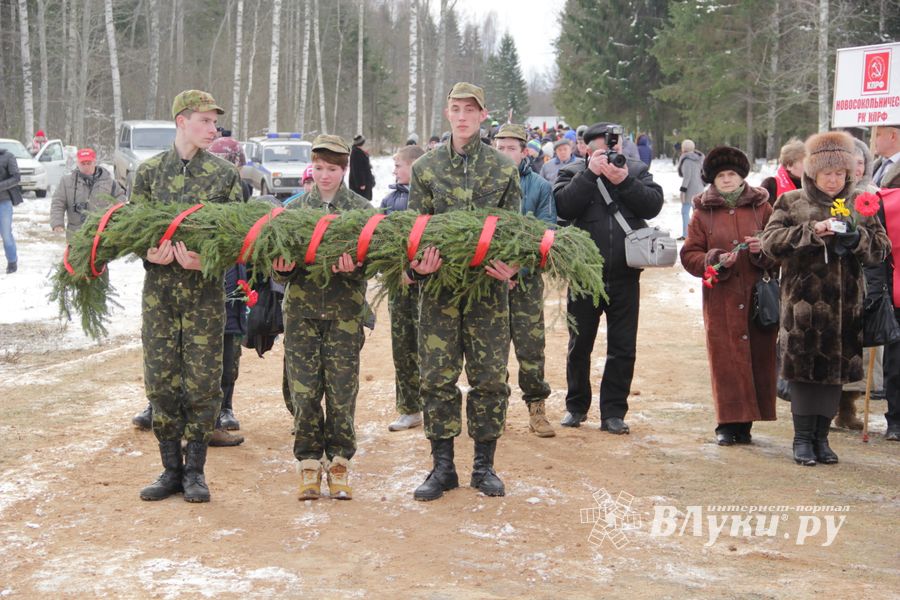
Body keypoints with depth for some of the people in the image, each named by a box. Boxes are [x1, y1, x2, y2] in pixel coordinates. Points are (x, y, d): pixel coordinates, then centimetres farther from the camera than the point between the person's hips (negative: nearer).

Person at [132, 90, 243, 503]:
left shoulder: (224, 174, 4)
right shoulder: (149, 171, 6)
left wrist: (206, 260, -17)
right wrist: (150, 252, -14)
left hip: (205, 290, -1)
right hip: (158, 288, 1)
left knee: (203, 382, 0)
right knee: (161, 381, 4)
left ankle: (195, 471, 12)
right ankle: (171, 470, 16)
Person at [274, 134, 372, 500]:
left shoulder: (362, 210, 5)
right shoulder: (294, 209, 10)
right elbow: (280, 265, 8)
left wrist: (352, 268, -23)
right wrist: (282, 269, -15)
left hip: (345, 311, -1)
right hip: (301, 309, 1)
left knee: (342, 389, 0)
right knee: (304, 389, 1)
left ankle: (339, 463, 12)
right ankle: (309, 463, 11)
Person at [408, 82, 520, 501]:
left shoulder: (503, 169, 6)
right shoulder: (426, 168, 7)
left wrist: (512, 266, -13)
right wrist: (418, 264, -13)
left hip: (488, 286, 0)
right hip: (440, 285, 0)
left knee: (489, 378, 3)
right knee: (437, 377, 1)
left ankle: (484, 465, 15)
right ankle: (442, 467, 11)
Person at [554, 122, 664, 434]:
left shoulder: (637, 171, 6)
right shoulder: (573, 173, 1)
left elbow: (654, 204, -9)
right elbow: (563, 207, -17)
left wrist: (624, 181, -19)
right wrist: (590, 174, -19)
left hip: (624, 277, 1)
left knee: (623, 349, 4)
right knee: (579, 346, 11)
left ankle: (613, 413, 13)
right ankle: (576, 406, 26)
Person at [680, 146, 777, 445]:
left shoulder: (761, 208, 9)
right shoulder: (703, 213, 8)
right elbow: (689, 255, 5)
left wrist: (763, 249, -12)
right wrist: (716, 260, -12)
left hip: (758, 297, 1)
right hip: (720, 299, -1)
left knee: (757, 357, 0)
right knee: (725, 359, -4)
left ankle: (745, 422, 9)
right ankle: (728, 423, 4)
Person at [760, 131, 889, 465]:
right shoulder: (791, 203, 3)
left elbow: (881, 249, 7)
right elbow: (770, 242, -8)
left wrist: (857, 238, -14)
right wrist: (812, 231, -19)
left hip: (845, 307, 3)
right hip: (804, 305, -3)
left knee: (835, 371, 6)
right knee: (804, 369, -1)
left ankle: (821, 437, 17)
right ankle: (803, 438, 11)